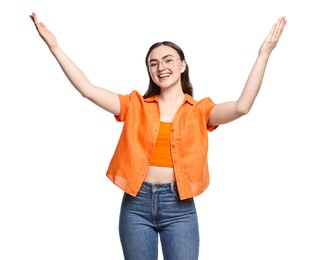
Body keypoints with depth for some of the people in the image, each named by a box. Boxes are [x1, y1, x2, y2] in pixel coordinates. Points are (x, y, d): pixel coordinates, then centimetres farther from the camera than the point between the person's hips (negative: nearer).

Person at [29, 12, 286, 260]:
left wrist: (264, 54, -18)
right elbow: (88, 89, 0)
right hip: (136, 204, 2)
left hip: (179, 206, -1)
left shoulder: (200, 110, 3)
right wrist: (54, 46, -4)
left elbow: (241, 107, -13)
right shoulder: (136, 105, 7)